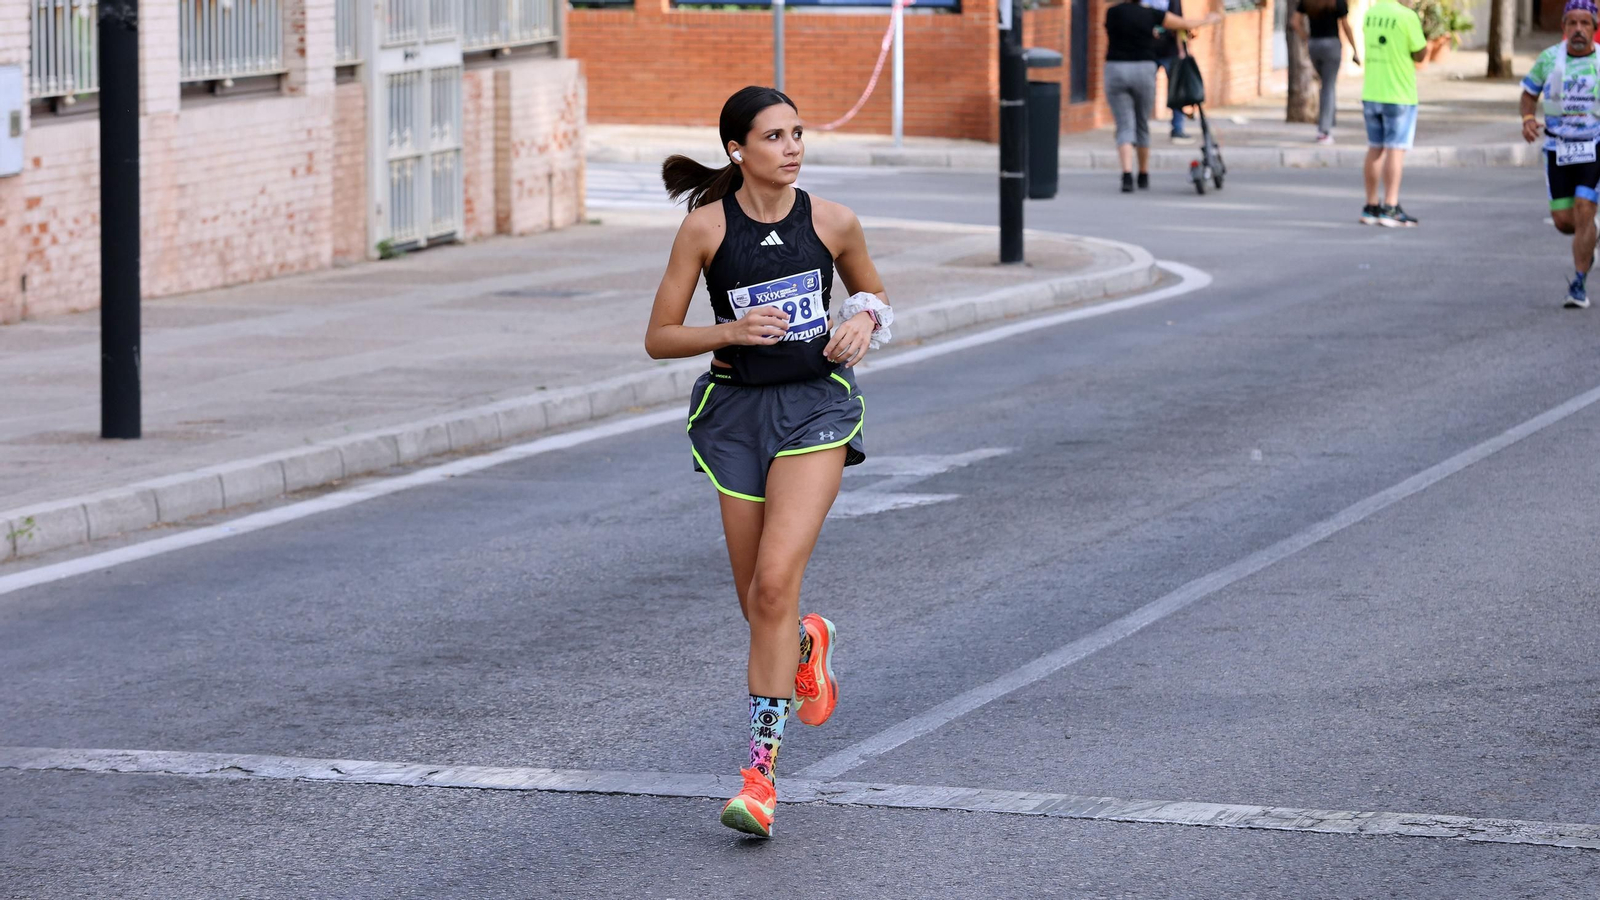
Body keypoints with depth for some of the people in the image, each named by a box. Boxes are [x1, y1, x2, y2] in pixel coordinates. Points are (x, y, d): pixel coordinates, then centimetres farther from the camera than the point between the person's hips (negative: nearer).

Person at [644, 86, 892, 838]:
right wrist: (730, 331, -19)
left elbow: (873, 295, 18)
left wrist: (864, 324, -5)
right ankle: (808, 645, 47)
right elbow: (658, 338, -2)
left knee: (775, 582, -18)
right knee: (756, 601, 8)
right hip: (737, 409, 1)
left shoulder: (831, 223, -1)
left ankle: (761, 764, -15)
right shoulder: (705, 227, -5)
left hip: (815, 407, -1)